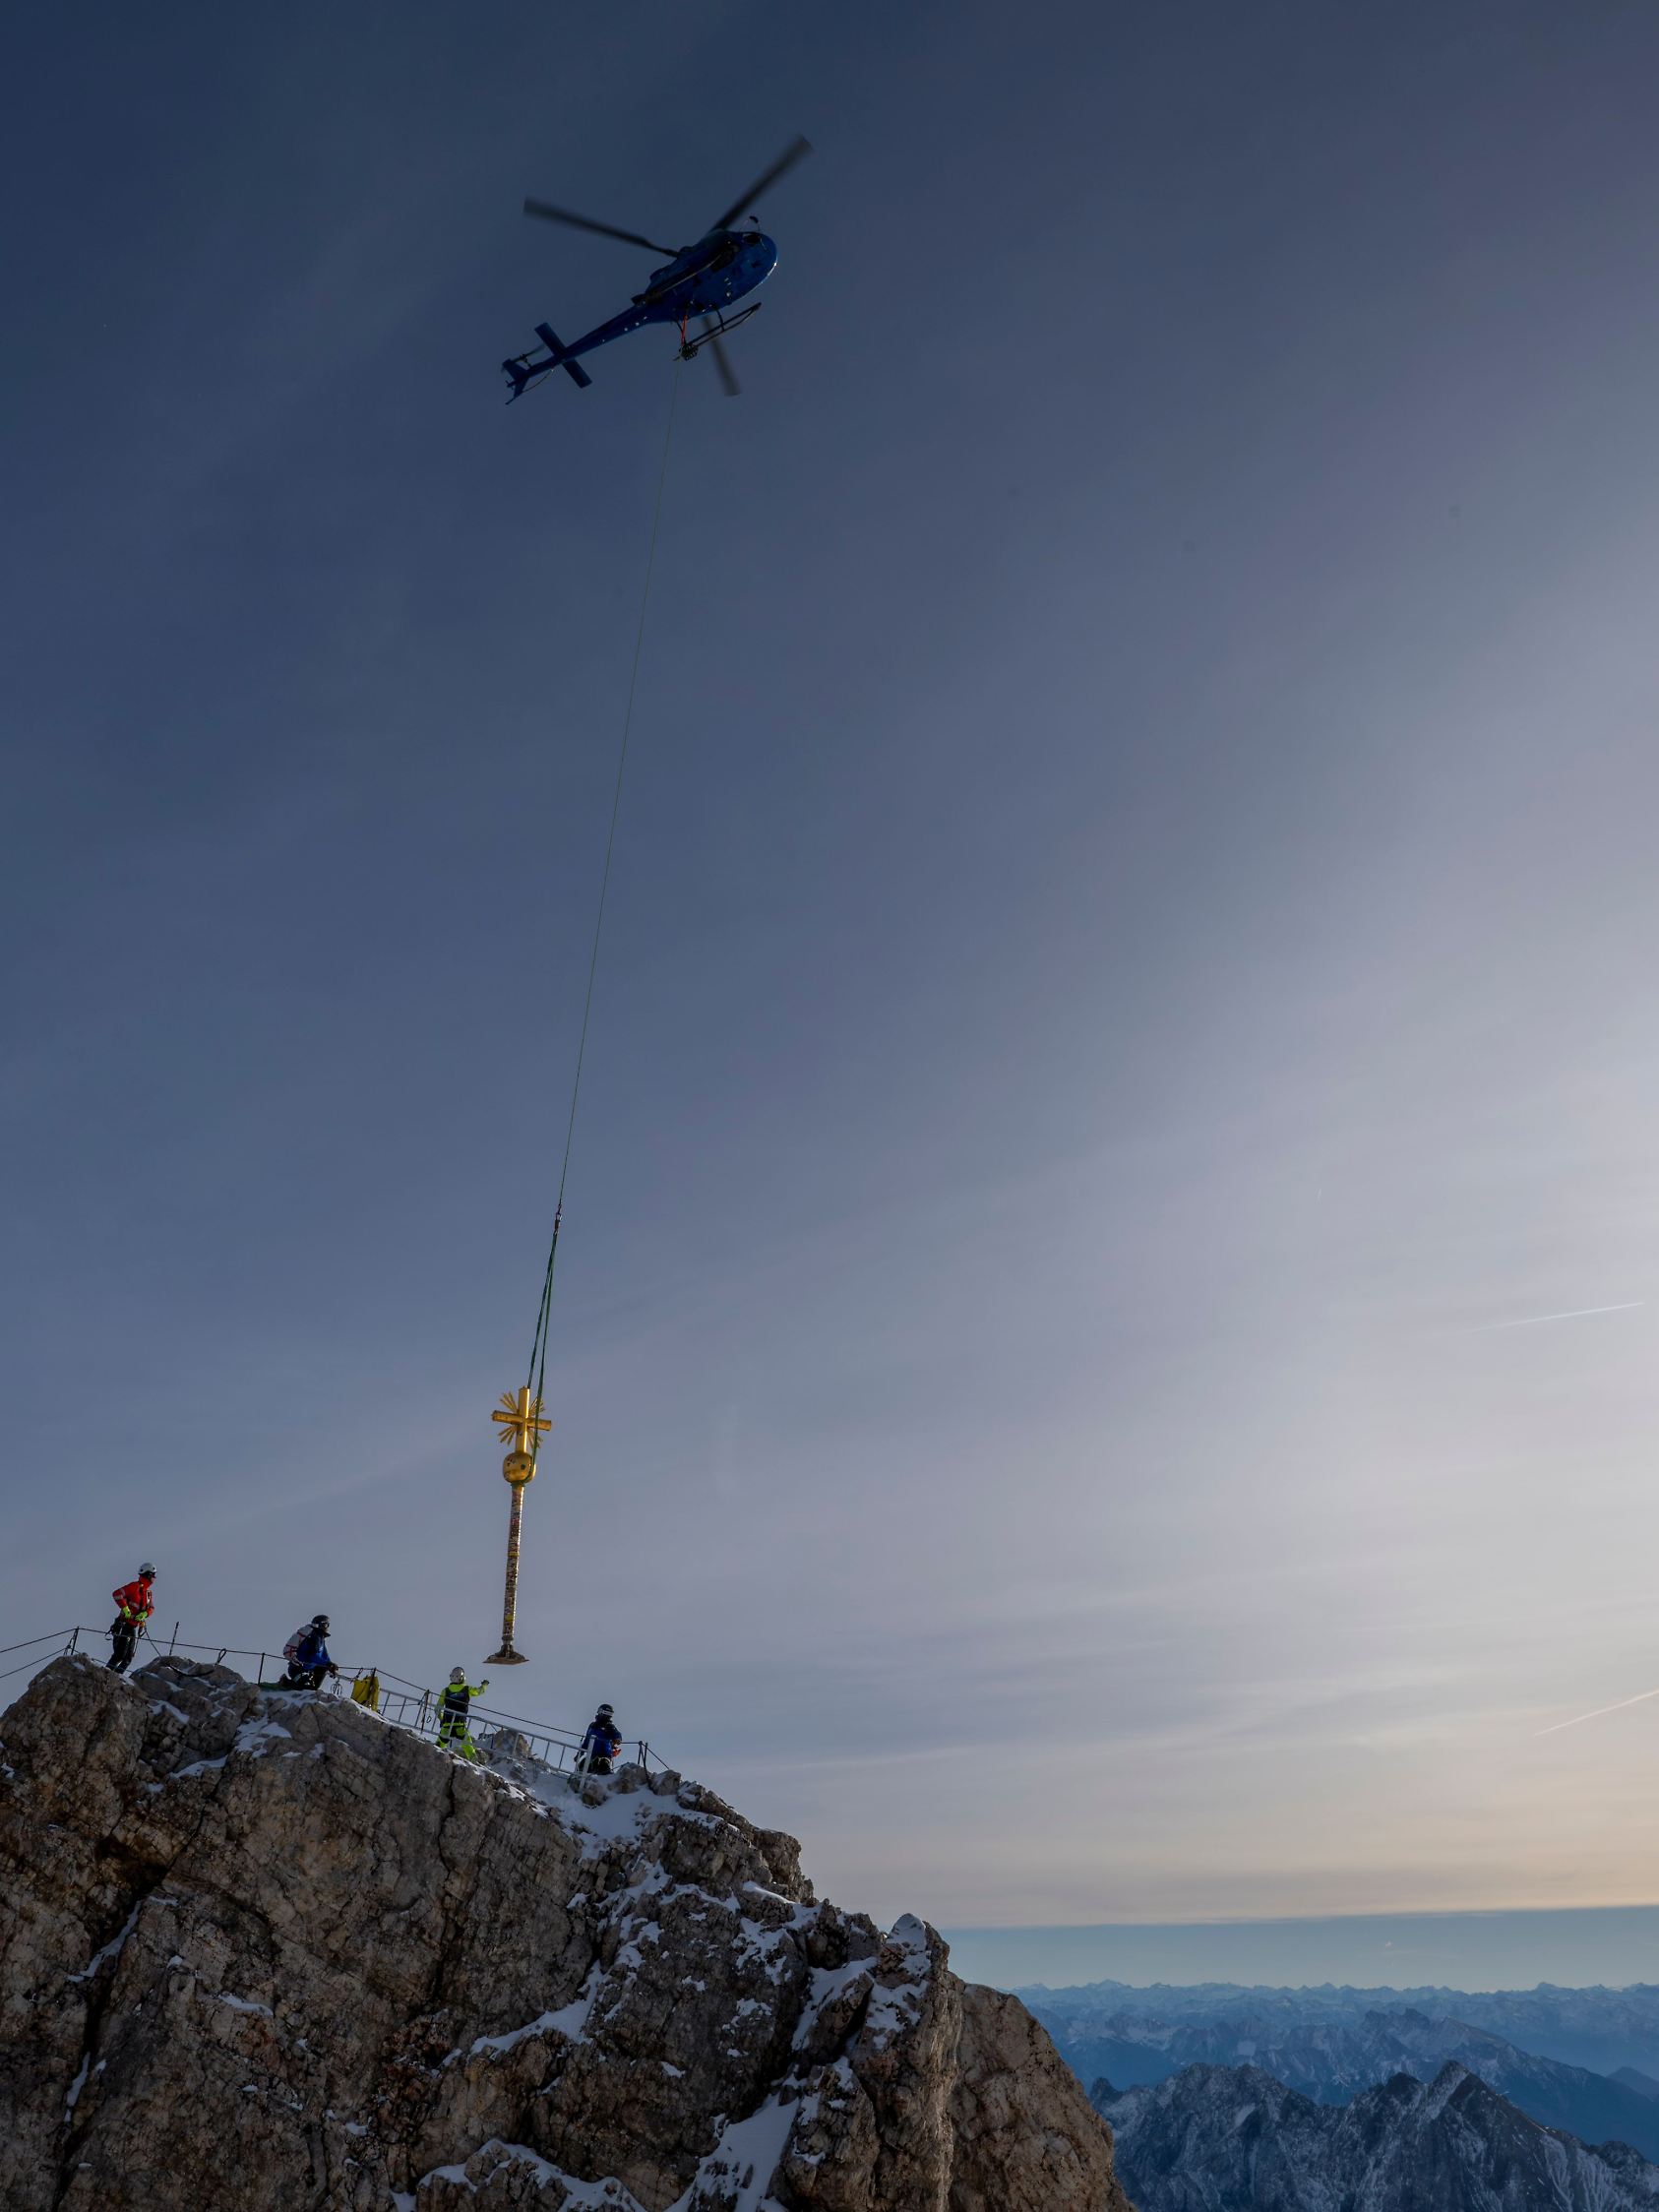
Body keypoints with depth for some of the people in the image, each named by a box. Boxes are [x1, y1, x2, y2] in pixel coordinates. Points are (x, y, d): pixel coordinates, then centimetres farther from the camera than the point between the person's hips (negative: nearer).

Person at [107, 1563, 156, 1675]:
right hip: (124, 1624, -8)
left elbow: (151, 1608, 16)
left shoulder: (148, 1593, 17)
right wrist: (125, 1608, -25)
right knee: (120, 1654, -16)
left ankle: (117, 1674, 7)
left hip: (133, 1627, 8)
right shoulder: (135, 1586, -7)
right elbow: (117, 1594, -18)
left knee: (128, 1658, 5)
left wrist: (144, 1613, -6)